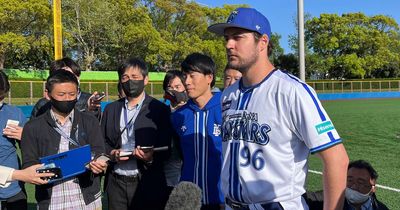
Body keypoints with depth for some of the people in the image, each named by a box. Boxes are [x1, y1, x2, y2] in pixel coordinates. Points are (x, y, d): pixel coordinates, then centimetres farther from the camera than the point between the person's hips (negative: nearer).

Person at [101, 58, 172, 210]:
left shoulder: (159, 110, -2)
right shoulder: (110, 109, 10)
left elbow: (166, 149, -5)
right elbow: (102, 142, 12)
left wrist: (151, 158, -23)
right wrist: (112, 153, -8)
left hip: (147, 184, -3)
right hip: (115, 183, 3)